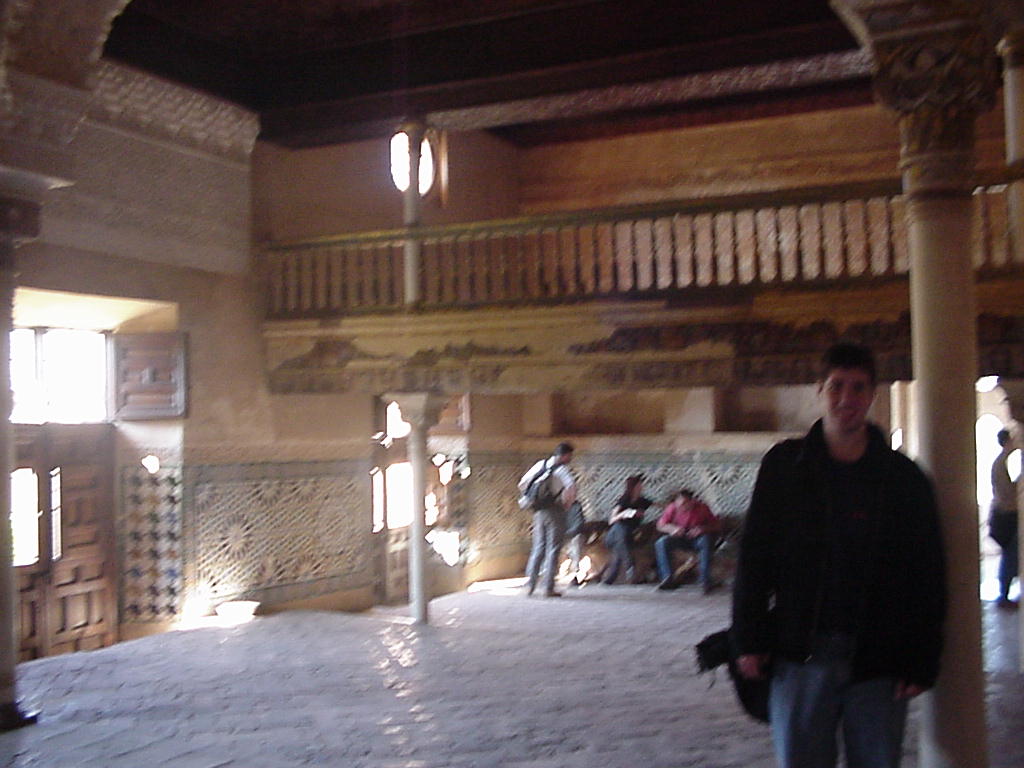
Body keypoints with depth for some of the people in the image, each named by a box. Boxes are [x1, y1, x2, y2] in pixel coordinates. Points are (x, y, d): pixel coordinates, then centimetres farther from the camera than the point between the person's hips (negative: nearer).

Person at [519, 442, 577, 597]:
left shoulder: (540, 464, 9)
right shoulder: (561, 469, -10)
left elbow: (522, 484, 12)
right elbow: (571, 486, -27)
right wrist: (568, 503, -11)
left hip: (539, 511, 6)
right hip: (555, 510, -6)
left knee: (538, 547, 14)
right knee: (553, 549, 0)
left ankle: (530, 585, 10)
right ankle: (548, 588, 0)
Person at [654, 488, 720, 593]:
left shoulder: (702, 508, -12)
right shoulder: (672, 508, -8)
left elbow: (716, 526, -8)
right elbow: (660, 525, -3)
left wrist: (703, 529, -27)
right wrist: (673, 528, -22)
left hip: (697, 539, -2)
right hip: (680, 539, 2)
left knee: (706, 541, -36)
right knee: (661, 543, -24)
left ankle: (705, 579, -35)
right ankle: (668, 577, -26)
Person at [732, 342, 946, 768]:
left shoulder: (904, 477, 3)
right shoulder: (785, 465, 3)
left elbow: (928, 576, 4)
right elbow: (753, 556, 4)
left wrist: (922, 662, -2)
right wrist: (750, 640, -1)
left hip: (879, 662, 0)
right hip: (801, 657, 0)